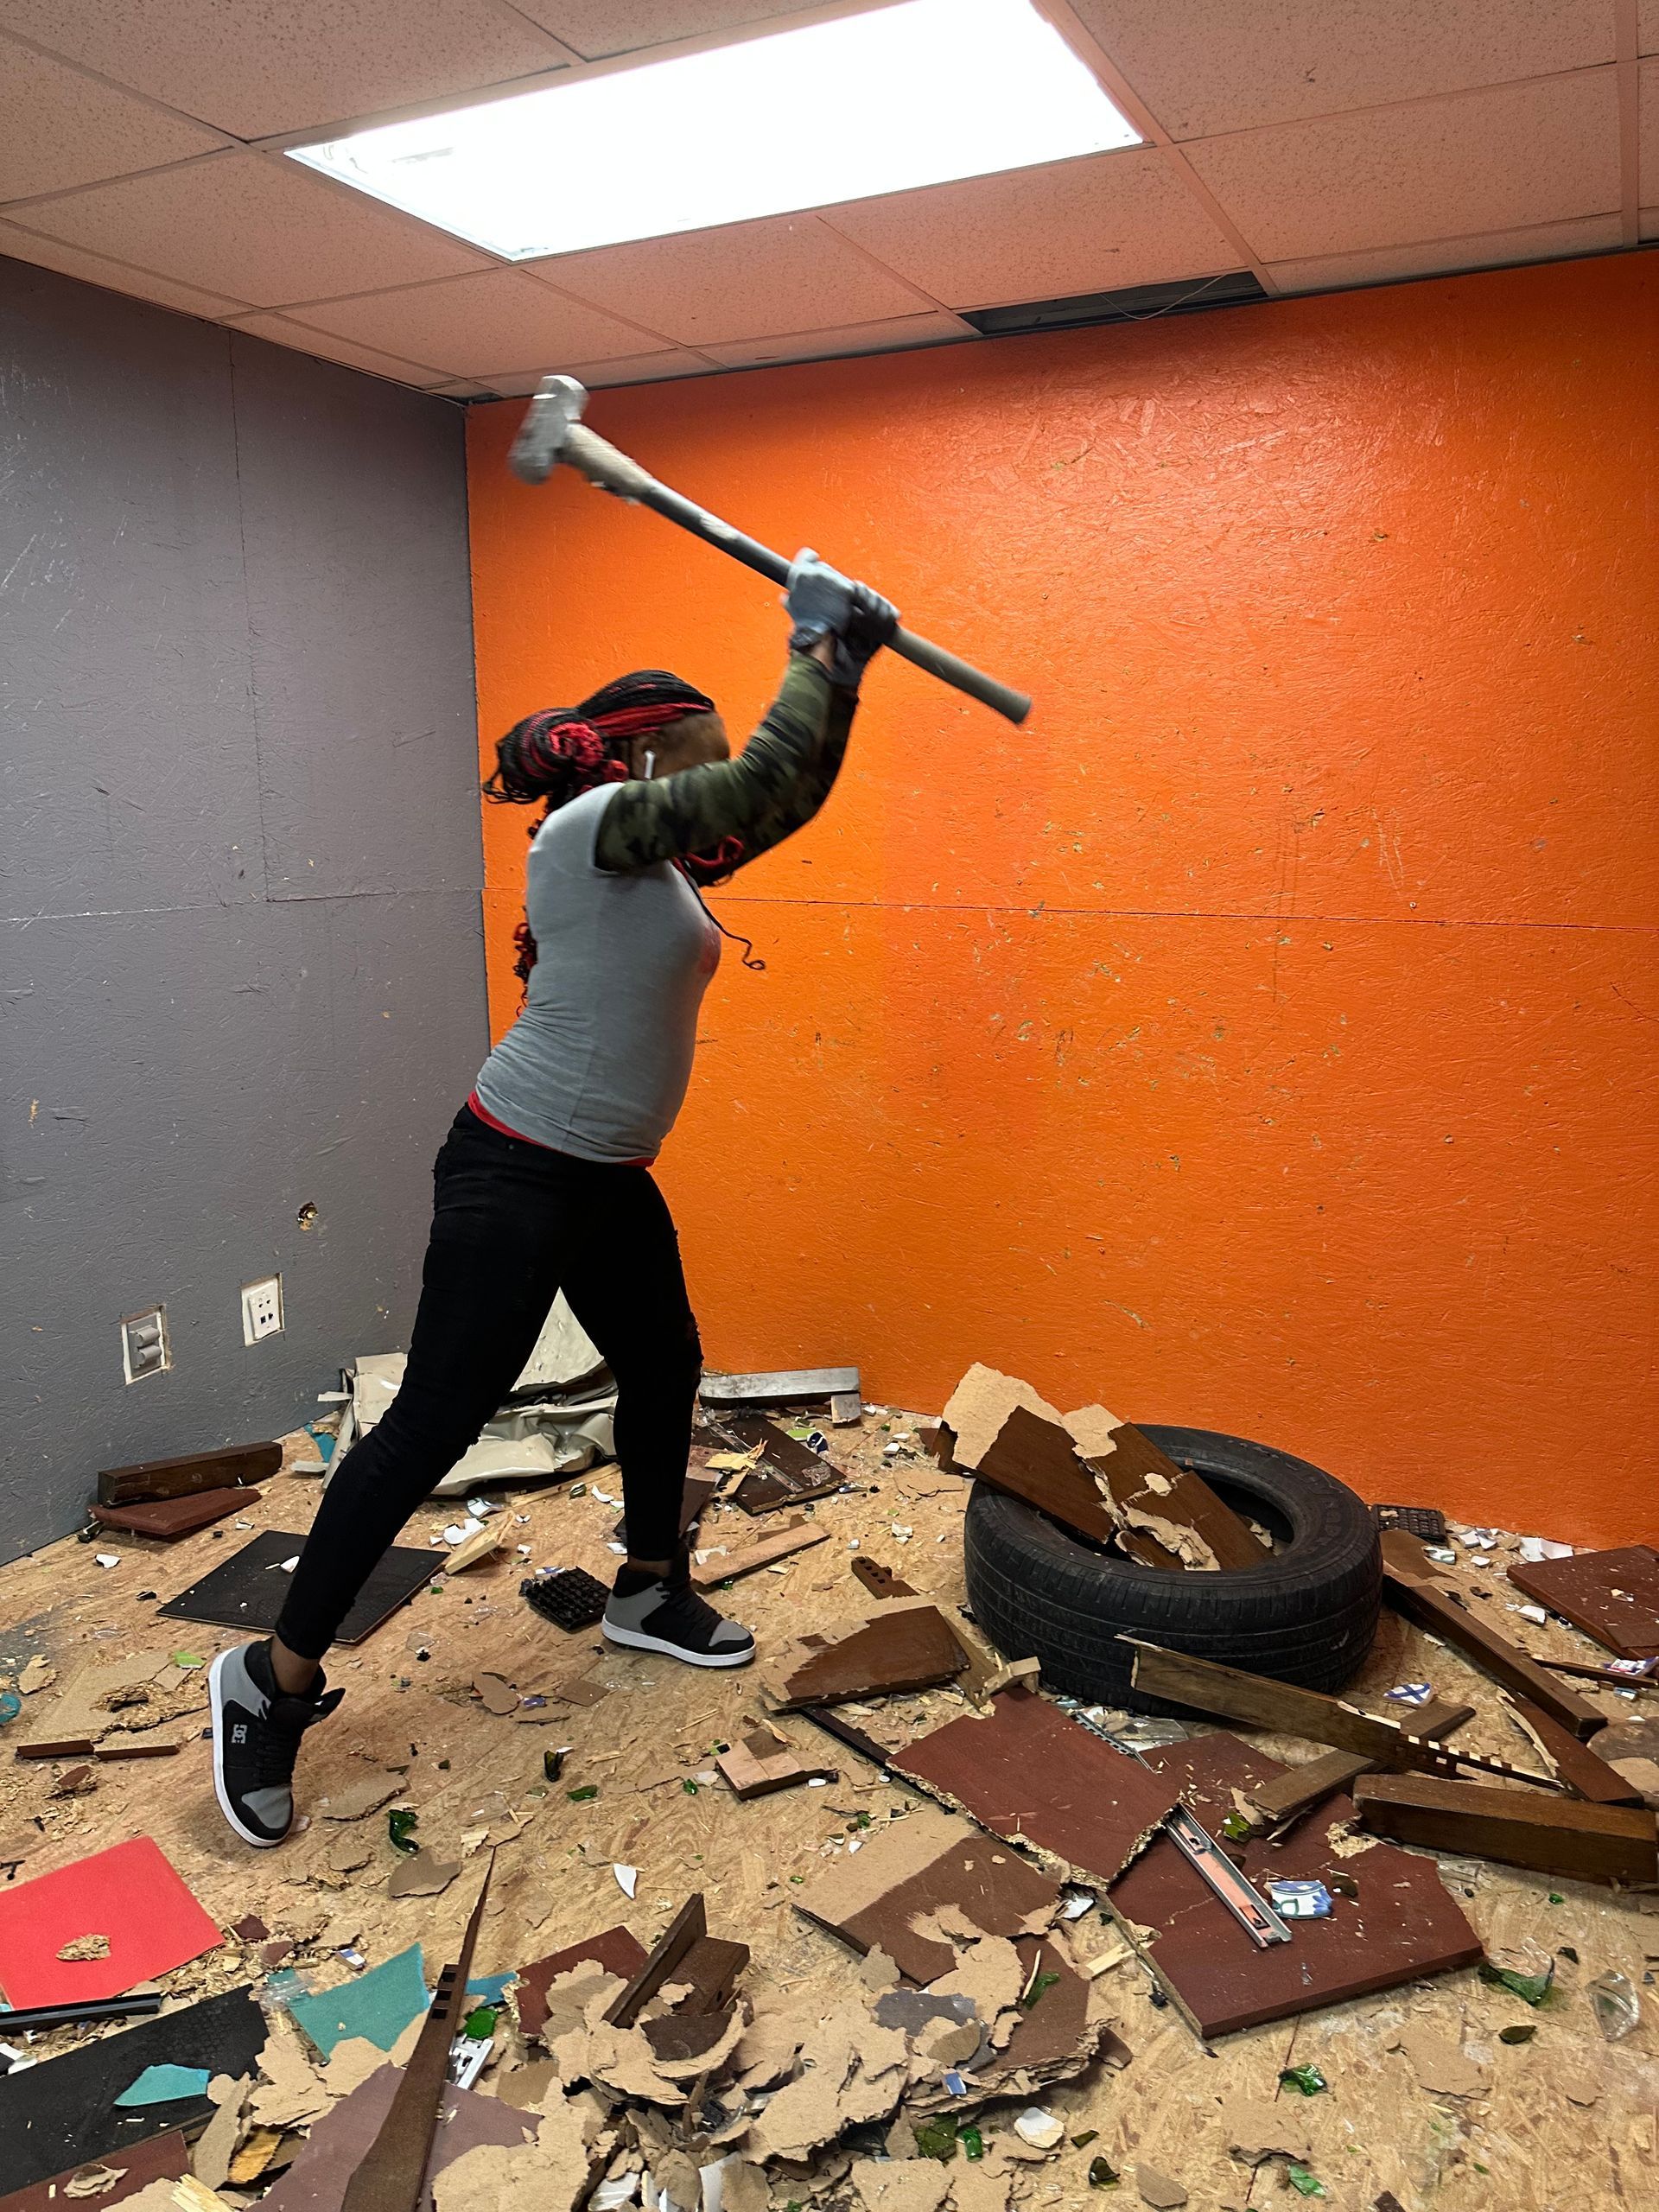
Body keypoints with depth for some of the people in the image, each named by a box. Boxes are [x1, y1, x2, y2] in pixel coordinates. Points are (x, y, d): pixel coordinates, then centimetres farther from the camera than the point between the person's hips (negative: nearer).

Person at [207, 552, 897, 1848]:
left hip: (609, 1180, 10)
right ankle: (275, 1682, 9)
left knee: (666, 1367, 22)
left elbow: (788, 804, 14)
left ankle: (650, 1595, 42)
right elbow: (771, 782, -22)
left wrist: (840, 676, 7)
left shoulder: (661, 859, 10)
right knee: (434, 1423, -5)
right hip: (516, 1174, -10)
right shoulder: (590, 829, -16)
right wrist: (822, 654, -9)